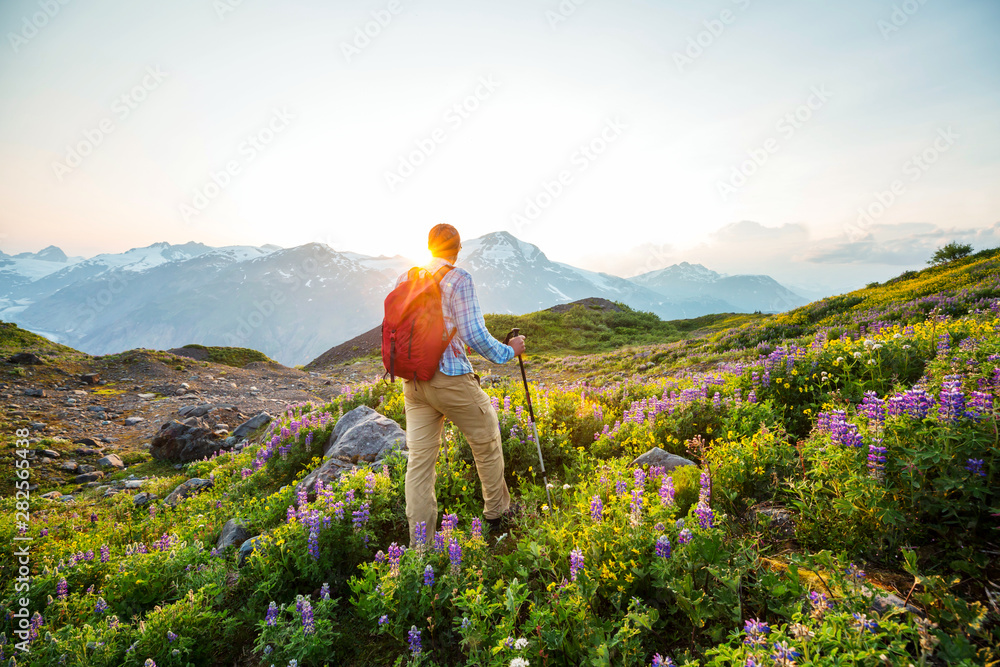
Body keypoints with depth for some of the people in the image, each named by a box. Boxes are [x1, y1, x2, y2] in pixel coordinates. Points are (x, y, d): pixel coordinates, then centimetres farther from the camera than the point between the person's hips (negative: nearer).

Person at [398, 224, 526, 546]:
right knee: (486, 441, 16)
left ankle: (420, 543, 13)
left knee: (419, 458, 7)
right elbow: (474, 334, -14)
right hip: (450, 378, -5)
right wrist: (508, 352, 1)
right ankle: (497, 513, 32)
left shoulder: (404, 279, 10)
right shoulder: (459, 279, -8)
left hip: (412, 382, 6)